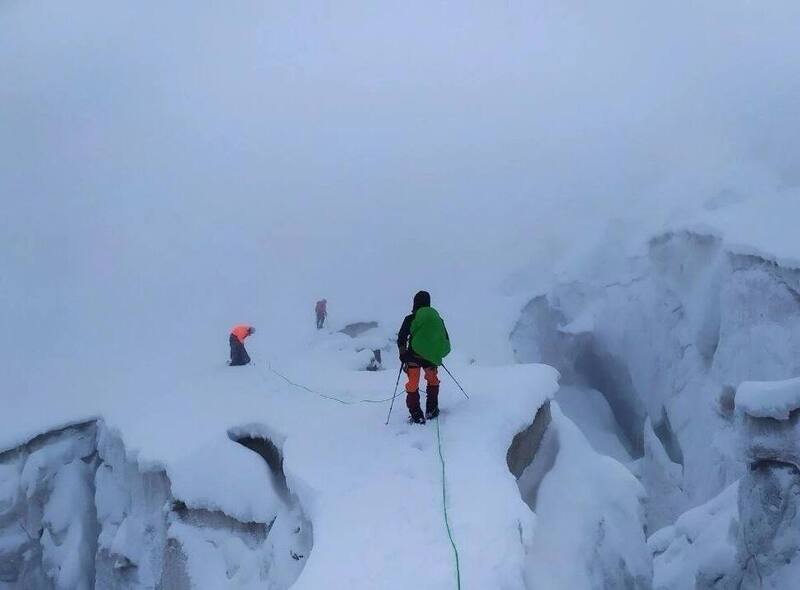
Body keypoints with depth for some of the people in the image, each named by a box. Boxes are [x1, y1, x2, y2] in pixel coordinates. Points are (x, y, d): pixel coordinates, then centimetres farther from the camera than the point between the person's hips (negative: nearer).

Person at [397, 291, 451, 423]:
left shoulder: (410, 319, -5)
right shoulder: (437, 318, 3)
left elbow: (401, 339, -4)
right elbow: (446, 340, 9)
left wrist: (403, 354, 8)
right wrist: (438, 354, 20)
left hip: (413, 356, -2)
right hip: (432, 357, 3)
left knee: (413, 385, 8)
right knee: (433, 381, 24)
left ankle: (416, 415, 0)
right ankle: (431, 410, 22)